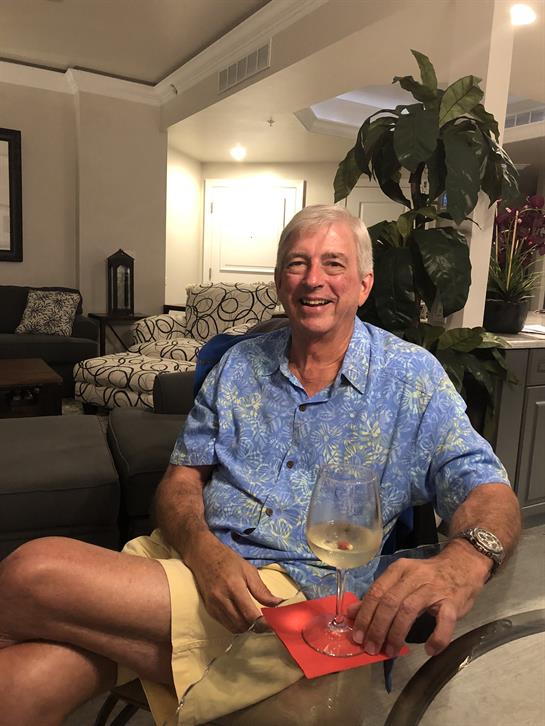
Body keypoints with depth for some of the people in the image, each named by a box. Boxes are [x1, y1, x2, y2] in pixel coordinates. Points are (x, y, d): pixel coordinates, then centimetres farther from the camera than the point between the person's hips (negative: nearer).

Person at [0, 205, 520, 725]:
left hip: (296, 587, -3)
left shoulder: (413, 376, 3)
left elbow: (489, 491, 0)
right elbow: (182, 475, 9)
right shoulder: (238, 365, 11)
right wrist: (201, 548, -13)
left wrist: (464, 559, -25)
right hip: (187, 556, 4)